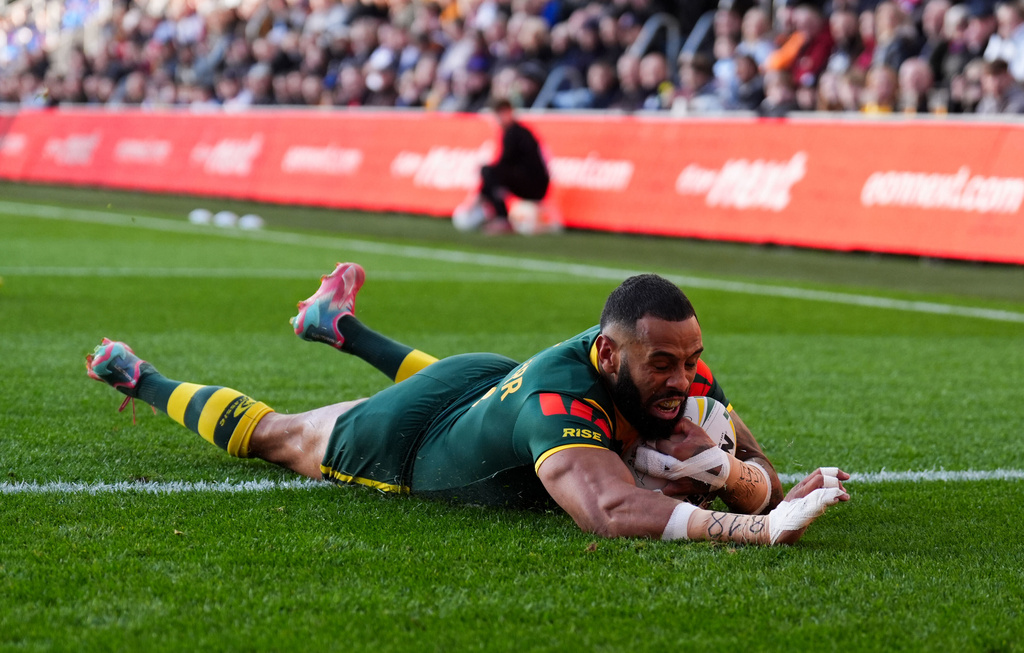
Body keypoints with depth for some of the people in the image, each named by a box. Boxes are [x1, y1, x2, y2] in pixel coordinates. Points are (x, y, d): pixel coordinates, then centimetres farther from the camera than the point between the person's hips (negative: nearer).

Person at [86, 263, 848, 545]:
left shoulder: (666, 363, -29)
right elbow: (611, 510, -66)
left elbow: (756, 482, -21)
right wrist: (764, 529, -76)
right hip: (404, 443, -5)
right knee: (271, 435, 24)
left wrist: (721, 466, -46)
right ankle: (142, 381, 49)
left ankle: (340, 325, 62)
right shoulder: (557, 401, -50)